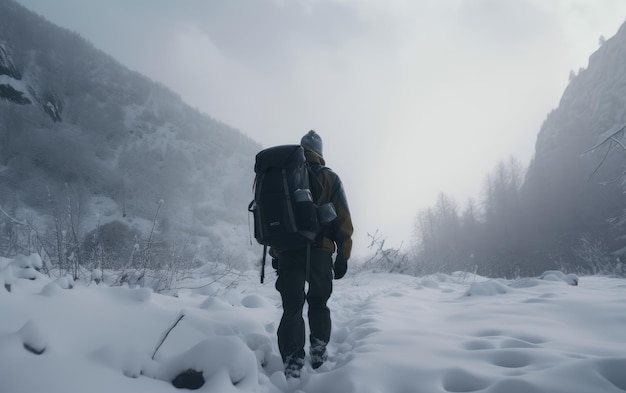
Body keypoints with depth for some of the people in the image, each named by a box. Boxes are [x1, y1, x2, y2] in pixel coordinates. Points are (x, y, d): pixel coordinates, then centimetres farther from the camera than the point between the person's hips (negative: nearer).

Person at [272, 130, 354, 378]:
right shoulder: (329, 178, 5)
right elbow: (342, 219, -2)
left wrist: (275, 252, 17)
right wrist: (343, 255, 2)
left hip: (286, 252, 1)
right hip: (319, 252, -1)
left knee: (292, 308, 3)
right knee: (318, 303, 17)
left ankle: (293, 366, -5)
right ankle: (319, 355, 19)